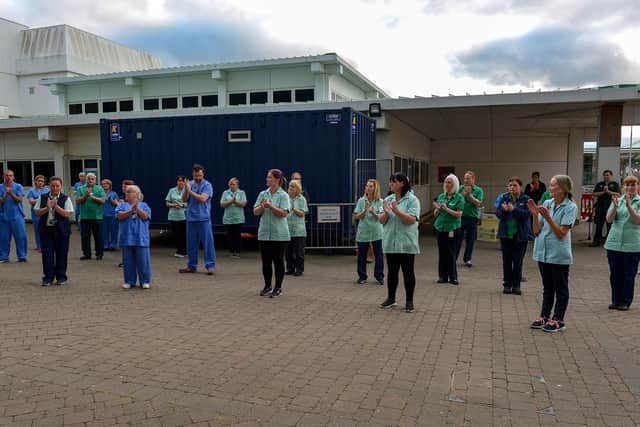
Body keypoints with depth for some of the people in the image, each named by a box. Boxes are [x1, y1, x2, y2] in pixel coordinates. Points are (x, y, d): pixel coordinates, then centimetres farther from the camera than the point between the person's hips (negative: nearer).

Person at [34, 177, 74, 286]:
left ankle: (61, 277, 17)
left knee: (61, 254, 5)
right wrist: (47, 207, -14)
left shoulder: (65, 198, -2)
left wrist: (56, 206, -19)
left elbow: (67, 214, -9)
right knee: (47, 254, 2)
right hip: (46, 229, 2)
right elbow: (37, 212, 2)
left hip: (61, 230, -2)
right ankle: (48, 277, 12)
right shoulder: (42, 198, 6)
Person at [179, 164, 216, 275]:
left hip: (203, 218, -5)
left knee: (207, 242, -4)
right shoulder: (190, 184, 9)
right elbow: (184, 199, 2)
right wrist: (186, 189, -14)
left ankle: (210, 265, 0)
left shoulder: (207, 185, -5)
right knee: (191, 243, 11)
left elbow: (202, 198, -18)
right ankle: (192, 266, 21)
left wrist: (190, 191, -14)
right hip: (191, 218, 5)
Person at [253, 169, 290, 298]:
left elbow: (284, 213, -16)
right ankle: (267, 286, 23)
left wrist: (270, 206, -22)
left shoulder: (283, 195, -6)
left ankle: (278, 288, 14)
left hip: (279, 235, -5)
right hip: (264, 233, 5)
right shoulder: (262, 194, 8)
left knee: (278, 261, 3)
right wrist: (262, 207, -14)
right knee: (266, 261, 10)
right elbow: (255, 212, 6)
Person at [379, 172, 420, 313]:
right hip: (390, 242, 5)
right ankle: (391, 298, 26)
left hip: (406, 243, -5)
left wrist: (397, 211, -25)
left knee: (408, 272, 3)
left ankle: (409, 301, 13)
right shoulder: (388, 200, 9)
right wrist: (386, 213, -14)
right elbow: (382, 221, 6)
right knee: (392, 271, 13)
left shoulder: (412, 200, -7)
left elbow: (412, 220, -17)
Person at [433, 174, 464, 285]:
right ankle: (443, 276, 14)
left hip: (453, 229, -4)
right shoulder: (441, 196, 9)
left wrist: (447, 209, -20)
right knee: (442, 253, 7)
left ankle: (453, 277, 8)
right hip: (440, 228, 4)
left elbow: (459, 214, -11)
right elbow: (435, 214, 11)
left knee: (451, 253, -1)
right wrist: (438, 209, -10)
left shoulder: (459, 197, -3)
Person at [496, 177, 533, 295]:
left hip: (520, 235, -2)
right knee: (506, 260, 8)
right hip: (505, 234, 2)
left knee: (518, 261, 3)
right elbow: (498, 214, -1)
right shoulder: (504, 198, 3)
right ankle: (507, 284, 17)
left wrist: (514, 209, -29)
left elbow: (527, 214, -16)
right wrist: (504, 210, -22)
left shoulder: (526, 199, -4)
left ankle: (516, 285, 13)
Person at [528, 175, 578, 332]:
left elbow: (562, 233, -15)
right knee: (547, 287, 15)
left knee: (560, 288, 7)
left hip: (559, 254, -5)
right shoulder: (546, 204, 3)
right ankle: (544, 316, 24)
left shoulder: (570, 207, -9)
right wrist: (535, 214, -12)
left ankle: (558, 320, 15)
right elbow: (536, 231, 2)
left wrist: (548, 217, -23)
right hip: (543, 252, 5)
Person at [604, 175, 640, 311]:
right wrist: (615, 207, -19)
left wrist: (629, 206, -25)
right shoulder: (617, 200, 7)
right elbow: (609, 219, -2)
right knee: (615, 274, 9)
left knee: (629, 275, 5)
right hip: (614, 243, 3)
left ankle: (626, 302, 15)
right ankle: (615, 300, 20)